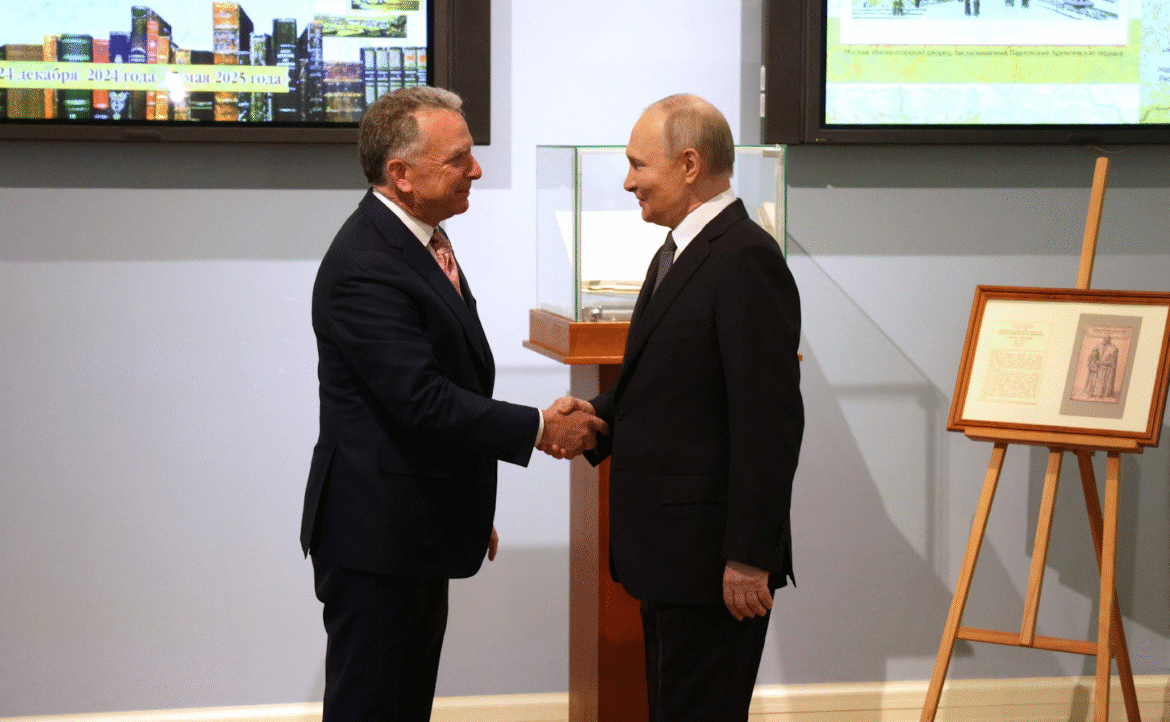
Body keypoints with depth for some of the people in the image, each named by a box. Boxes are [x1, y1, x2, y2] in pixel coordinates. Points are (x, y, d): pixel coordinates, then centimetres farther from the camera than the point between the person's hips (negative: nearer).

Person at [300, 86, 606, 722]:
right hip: (376, 536, -10)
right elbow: (424, 401, -27)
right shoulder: (364, 269, -23)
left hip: (420, 530, 10)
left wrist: (470, 512, 23)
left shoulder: (421, 240, 11)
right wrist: (540, 429, -20)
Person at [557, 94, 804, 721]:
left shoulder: (746, 260, -17)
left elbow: (769, 421, -22)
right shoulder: (678, 252, 16)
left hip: (712, 555, -10)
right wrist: (600, 413, 3)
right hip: (669, 551, 10)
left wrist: (749, 558, -22)